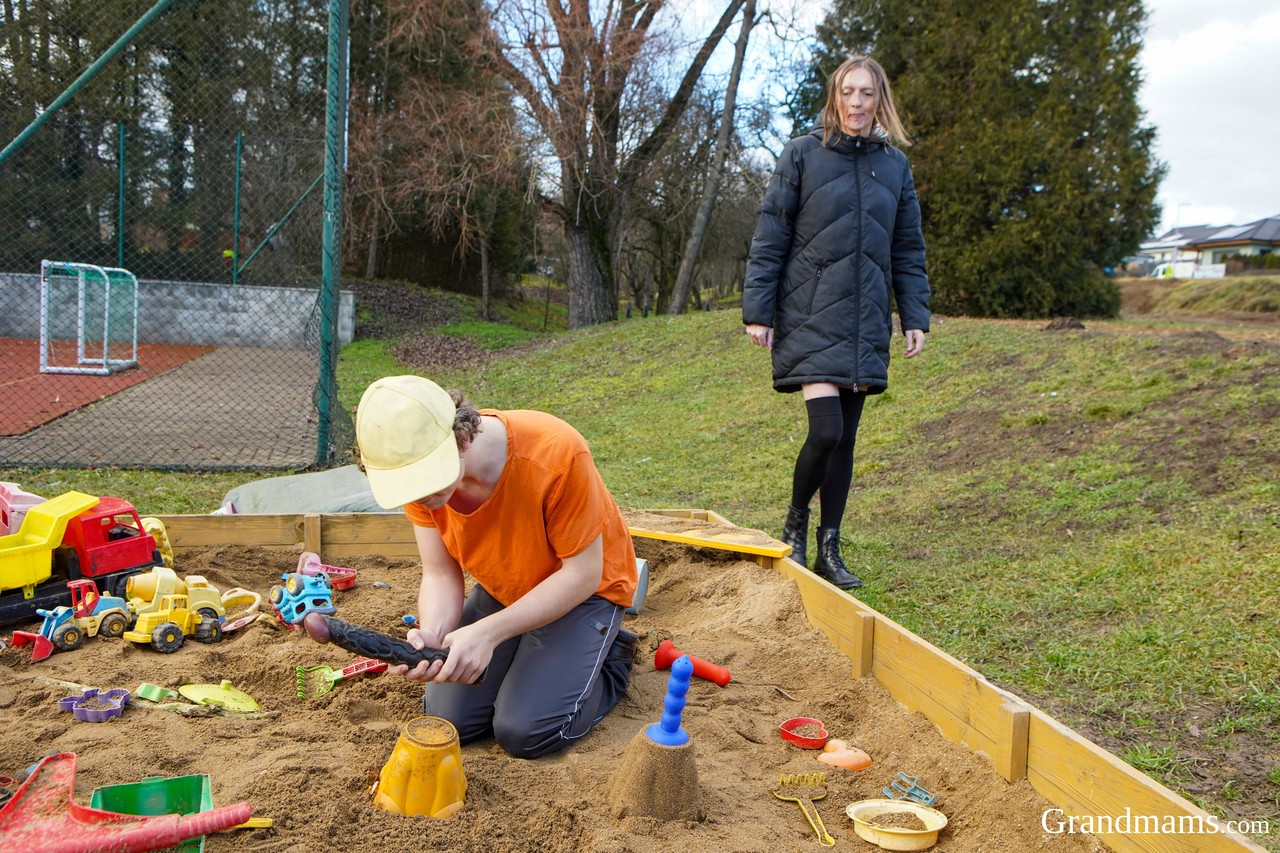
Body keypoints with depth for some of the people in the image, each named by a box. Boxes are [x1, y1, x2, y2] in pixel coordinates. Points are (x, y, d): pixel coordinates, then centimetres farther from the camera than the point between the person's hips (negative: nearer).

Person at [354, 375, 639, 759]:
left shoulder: (555, 453, -37)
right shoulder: (416, 469, -20)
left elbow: (582, 573, -27)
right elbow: (440, 574, -11)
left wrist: (488, 632, -33)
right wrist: (432, 636, -33)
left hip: (581, 590, -5)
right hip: (499, 590, 5)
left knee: (525, 731, -19)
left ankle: (610, 660, 9)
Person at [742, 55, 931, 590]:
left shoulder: (895, 165, 11)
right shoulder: (802, 155, 0)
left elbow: (908, 250, 14)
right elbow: (769, 238, -2)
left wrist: (915, 317, 7)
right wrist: (757, 310, -7)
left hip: (866, 323, 4)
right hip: (810, 319, -4)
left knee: (846, 438, 8)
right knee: (826, 430, -15)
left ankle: (829, 548, 19)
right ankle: (795, 527, 11)